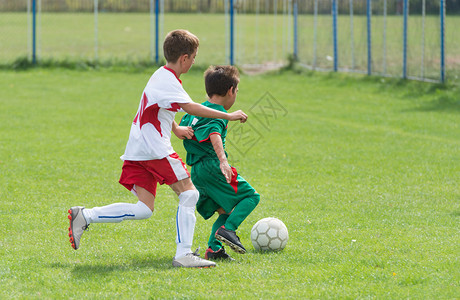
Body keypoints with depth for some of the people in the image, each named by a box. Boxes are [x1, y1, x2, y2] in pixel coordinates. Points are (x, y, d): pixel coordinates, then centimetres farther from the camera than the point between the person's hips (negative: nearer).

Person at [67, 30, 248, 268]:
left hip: (138, 150, 10)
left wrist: (175, 129, 26)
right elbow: (190, 107, -25)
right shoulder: (167, 81, -13)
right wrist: (228, 116, -23)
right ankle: (183, 255, -11)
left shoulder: (163, 76, 19)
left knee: (144, 209, 5)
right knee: (188, 193, -6)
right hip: (155, 149, -10)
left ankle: (84, 216, 1)